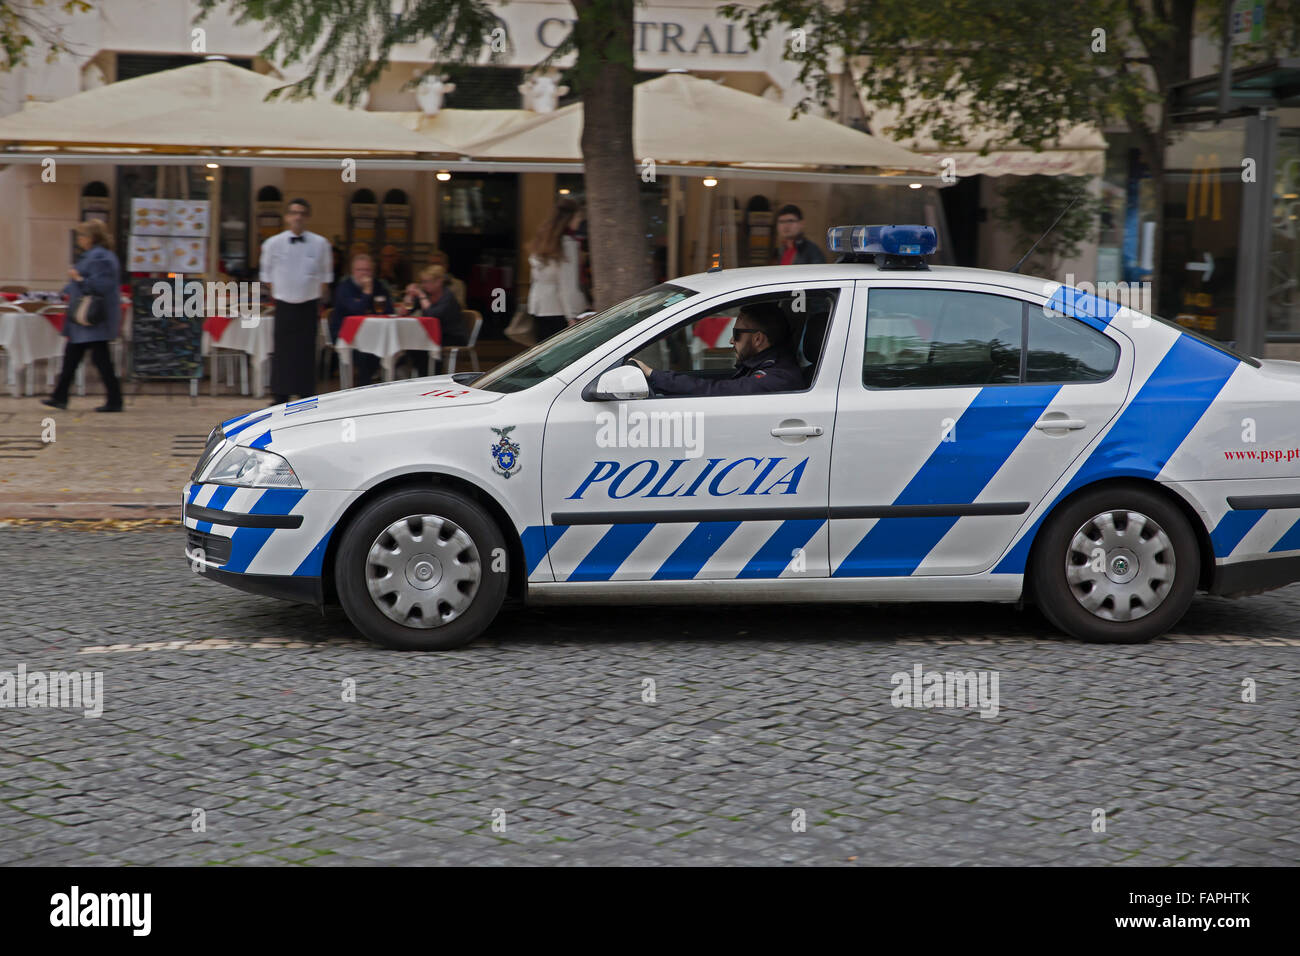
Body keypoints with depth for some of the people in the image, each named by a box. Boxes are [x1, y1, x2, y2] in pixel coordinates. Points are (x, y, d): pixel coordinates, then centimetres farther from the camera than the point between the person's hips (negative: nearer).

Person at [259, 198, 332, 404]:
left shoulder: (320, 244, 1)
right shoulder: (273, 244, 1)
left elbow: (325, 277, 8)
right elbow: (267, 275, 11)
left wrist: (320, 303, 5)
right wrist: (274, 300, 7)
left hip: (309, 306, 0)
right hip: (284, 306, 0)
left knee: (306, 354, 2)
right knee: (283, 353, 1)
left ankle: (306, 398, 8)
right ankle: (280, 398, 10)